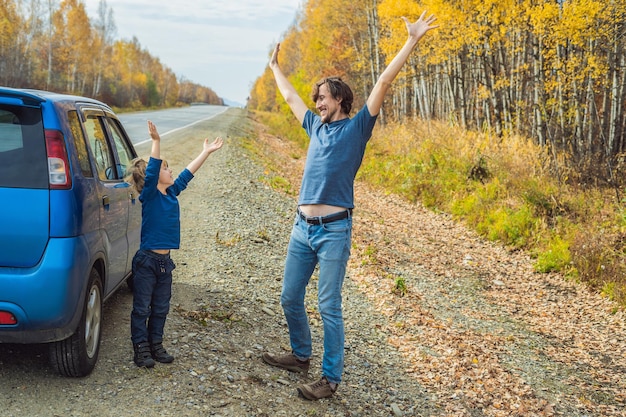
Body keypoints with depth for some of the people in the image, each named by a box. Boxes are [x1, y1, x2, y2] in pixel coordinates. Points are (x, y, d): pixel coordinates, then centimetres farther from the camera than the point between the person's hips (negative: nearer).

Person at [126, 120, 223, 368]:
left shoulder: (172, 193, 7)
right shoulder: (149, 195, -12)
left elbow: (188, 173, 15)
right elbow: (151, 172, -28)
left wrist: (206, 152, 19)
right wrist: (156, 142, -38)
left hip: (164, 261, 7)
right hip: (146, 260, -7)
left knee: (161, 308, 14)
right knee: (142, 308, 3)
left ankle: (156, 345, 25)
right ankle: (141, 348, 11)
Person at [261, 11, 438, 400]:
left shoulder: (357, 127, -1)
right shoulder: (316, 126, 16)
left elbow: (385, 81, -8)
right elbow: (290, 96, 31)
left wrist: (412, 41, -13)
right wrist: (275, 65, 42)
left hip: (334, 231, -7)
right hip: (302, 227, 7)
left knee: (329, 307, -3)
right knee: (290, 299, 14)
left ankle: (331, 379, 6)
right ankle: (301, 356, 33)